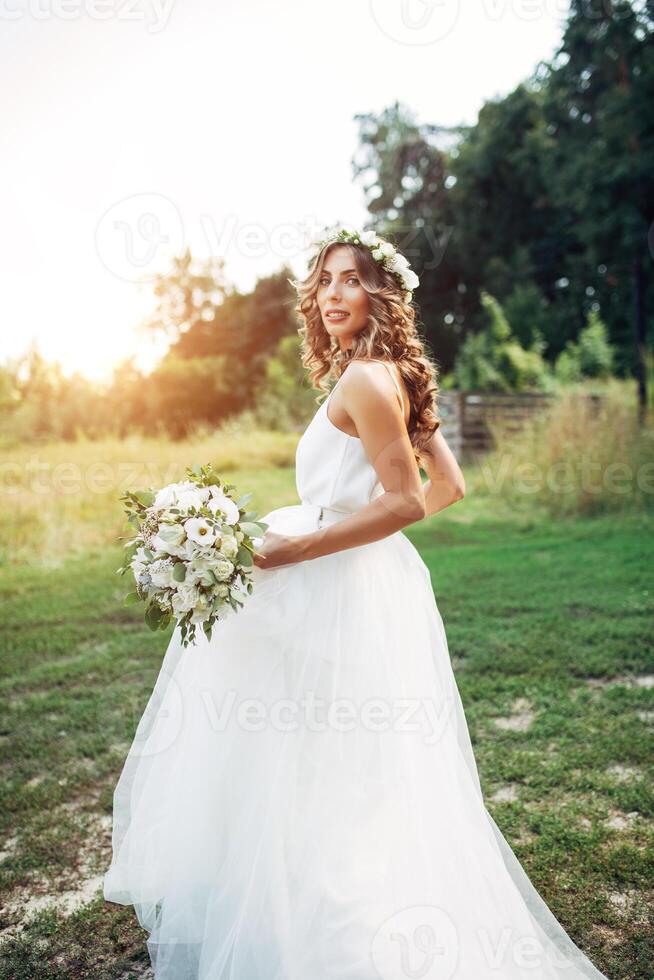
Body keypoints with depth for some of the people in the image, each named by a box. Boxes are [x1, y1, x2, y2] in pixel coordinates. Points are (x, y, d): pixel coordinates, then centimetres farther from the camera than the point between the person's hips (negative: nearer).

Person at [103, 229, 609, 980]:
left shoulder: (365, 380, -16)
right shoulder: (396, 377, 11)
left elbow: (404, 501, -23)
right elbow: (448, 486, 14)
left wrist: (287, 552, -21)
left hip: (346, 592, -10)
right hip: (374, 582, 10)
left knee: (323, 785, 5)